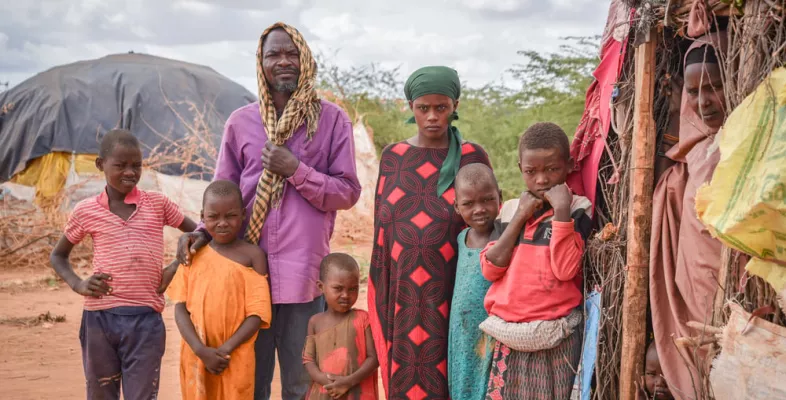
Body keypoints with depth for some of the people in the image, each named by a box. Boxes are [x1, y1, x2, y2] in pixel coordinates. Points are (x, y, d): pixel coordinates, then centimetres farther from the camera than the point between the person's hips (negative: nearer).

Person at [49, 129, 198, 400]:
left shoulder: (158, 204, 2)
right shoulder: (86, 211, 3)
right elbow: (58, 256, 17)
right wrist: (78, 284, -2)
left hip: (145, 319, -1)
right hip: (99, 318, 1)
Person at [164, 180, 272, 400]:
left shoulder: (252, 255, -5)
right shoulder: (193, 255, 2)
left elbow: (258, 312, -9)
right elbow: (181, 307, -1)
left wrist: (226, 349, -15)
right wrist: (201, 350, -13)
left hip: (236, 357, -3)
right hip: (196, 355, 3)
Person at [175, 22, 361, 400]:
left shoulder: (331, 119, 1)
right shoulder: (240, 122, 7)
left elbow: (347, 193, -1)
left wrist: (297, 170, -12)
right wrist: (204, 230, -5)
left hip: (304, 275, -2)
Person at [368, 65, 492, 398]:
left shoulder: (472, 157, 0)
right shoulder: (392, 157, 6)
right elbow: (382, 231, 9)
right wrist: (379, 298, 5)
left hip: (451, 294, -2)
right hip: (404, 295, 2)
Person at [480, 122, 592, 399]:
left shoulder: (578, 209, -3)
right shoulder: (510, 209, 9)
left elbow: (566, 269, -17)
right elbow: (491, 269, -2)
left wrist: (561, 210, -18)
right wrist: (519, 218, -6)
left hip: (555, 341, -4)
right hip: (508, 339, 4)